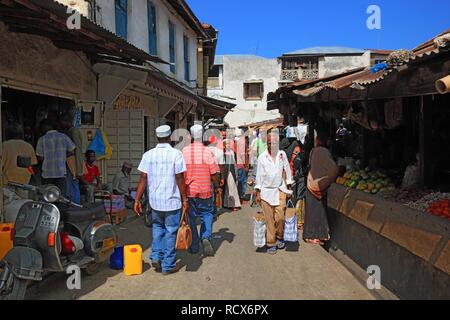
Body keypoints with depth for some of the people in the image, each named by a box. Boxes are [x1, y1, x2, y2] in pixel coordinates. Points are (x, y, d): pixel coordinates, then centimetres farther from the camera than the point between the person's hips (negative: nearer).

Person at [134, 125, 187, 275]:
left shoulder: (148, 155, 0)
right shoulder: (176, 154, -9)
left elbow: (143, 178, -2)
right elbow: (179, 178, -9)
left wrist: (137, 200, 2)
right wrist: (184, 199, -1)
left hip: (155, 201, 3)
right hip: (172, 201, -3)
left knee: (157, 228, 25)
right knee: (171, 232, 8)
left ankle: (156, 257, 17)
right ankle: (168, 265, 15)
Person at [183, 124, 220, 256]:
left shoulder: (184, 152, -6)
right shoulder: (208, 152, -10)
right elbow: (214, 175, -7)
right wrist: (217, 186, 13)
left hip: (188, 191, 1)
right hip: (204, 191, -1)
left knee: (191, 217, 13)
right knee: (207, 214, 17)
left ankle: (194, 246, 19)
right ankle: (206, 237, -4)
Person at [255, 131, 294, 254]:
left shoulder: (282, 154, 2)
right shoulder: (262, 157, -2)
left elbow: (287, 170, 11)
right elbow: (259, 175, 3)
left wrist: (289, 187, 13)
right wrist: (258, 193, 2)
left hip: (280, 190, 1)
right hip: (266, 191, -1)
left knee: (280, 217, -5)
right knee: (269, 220, 2)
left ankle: (279, 238, 20)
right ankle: (271, 244, 14)